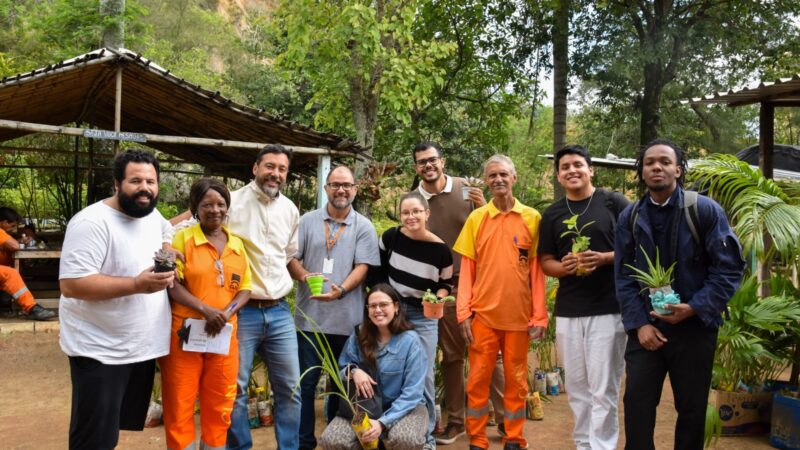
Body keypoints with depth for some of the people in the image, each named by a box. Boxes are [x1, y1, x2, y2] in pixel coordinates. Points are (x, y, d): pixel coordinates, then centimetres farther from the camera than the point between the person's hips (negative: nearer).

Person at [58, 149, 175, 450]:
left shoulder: (154, 217, 5)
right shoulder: (92, 222, -19)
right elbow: (71, 285, -25)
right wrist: (136, 284, -30)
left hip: (144, 347, 8)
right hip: (100, 352, -7)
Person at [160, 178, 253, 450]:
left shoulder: (237, 244, 10)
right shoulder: (183, 238, -3)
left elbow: (245, 288, 10)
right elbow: (172, 284, -10)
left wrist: (227, 313, -9)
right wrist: (205, 309, -21)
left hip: (224, 337, 4)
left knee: (219, 406, 11)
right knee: (180, 404, 5)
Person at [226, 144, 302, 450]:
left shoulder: (290, 210, 10)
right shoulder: (232, 202, -6)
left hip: (280, 311, 5)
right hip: (241, 311, -5)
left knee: (289, 387, 10)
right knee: (235, 388, 3)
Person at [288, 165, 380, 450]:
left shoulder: (364, 227, 3)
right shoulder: (308, 221, 6)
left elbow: (362, 267, -5)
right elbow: (291, 258, 3)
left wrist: (340, 291, -22)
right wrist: (305, 276, -19)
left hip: (347, 318, 0)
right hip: (310, 316, 0)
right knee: (306, 383, 6)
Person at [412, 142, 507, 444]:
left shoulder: (466, 189, -1)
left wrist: (483, 208, -14)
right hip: (444, 287, 1)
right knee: (451, 355, 9)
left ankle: (504, 418, 16)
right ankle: (455, 420, 22)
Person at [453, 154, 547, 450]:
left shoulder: (532, 218, 0)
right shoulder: (476, 218, 2)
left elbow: (537, 269, 1)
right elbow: (467, 269, 2)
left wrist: (539, 314, -3)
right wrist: (463, 311, -4)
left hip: (519, 313, 0)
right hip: (482, 313, 0)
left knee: (516, 378, 10)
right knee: (478, 378, 6)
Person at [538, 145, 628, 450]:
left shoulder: (614, 203, 0)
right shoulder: (552, 214, 10)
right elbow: (545, 261, 12)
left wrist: (604, 259, -17)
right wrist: (564, 266, -10)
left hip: (608, 308, -4)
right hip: (567, 312, 4)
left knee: (603, 390, -2)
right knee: (577, 388, 12)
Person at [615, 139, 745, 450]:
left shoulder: (705, 210, -6)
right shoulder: (630, 217, 3)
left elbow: (729, 268, -7)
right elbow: (623, 275, 3)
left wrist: (694, 308, -17)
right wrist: (639, 323, -7)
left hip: (693, 328, -1)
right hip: (645, 328, 2)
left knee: (692, 409, 11)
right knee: (637, 405, 1)